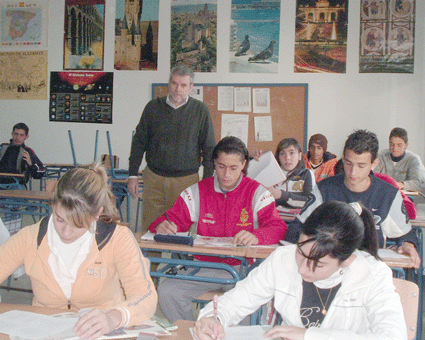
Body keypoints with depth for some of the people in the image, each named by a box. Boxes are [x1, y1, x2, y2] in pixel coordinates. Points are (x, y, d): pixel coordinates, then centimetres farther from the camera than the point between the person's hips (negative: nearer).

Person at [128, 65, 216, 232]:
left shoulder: (200, 110, 1)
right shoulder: (153, 107, 5)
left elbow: (209, 148, 5)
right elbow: (139, 142, 10)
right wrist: (133, 175, 6)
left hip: (187, 180, -1)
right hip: (154, 177, 1)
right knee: (148, 229, 2)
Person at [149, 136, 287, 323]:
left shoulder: (257, 192, -1)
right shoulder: (198, 191, 8)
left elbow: (278, 227, -10)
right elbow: (175, 217, 8)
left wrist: (256, 236, -34)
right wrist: (162, 226, -18)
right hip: (204, 266, 3)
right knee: (167, 292, -21)